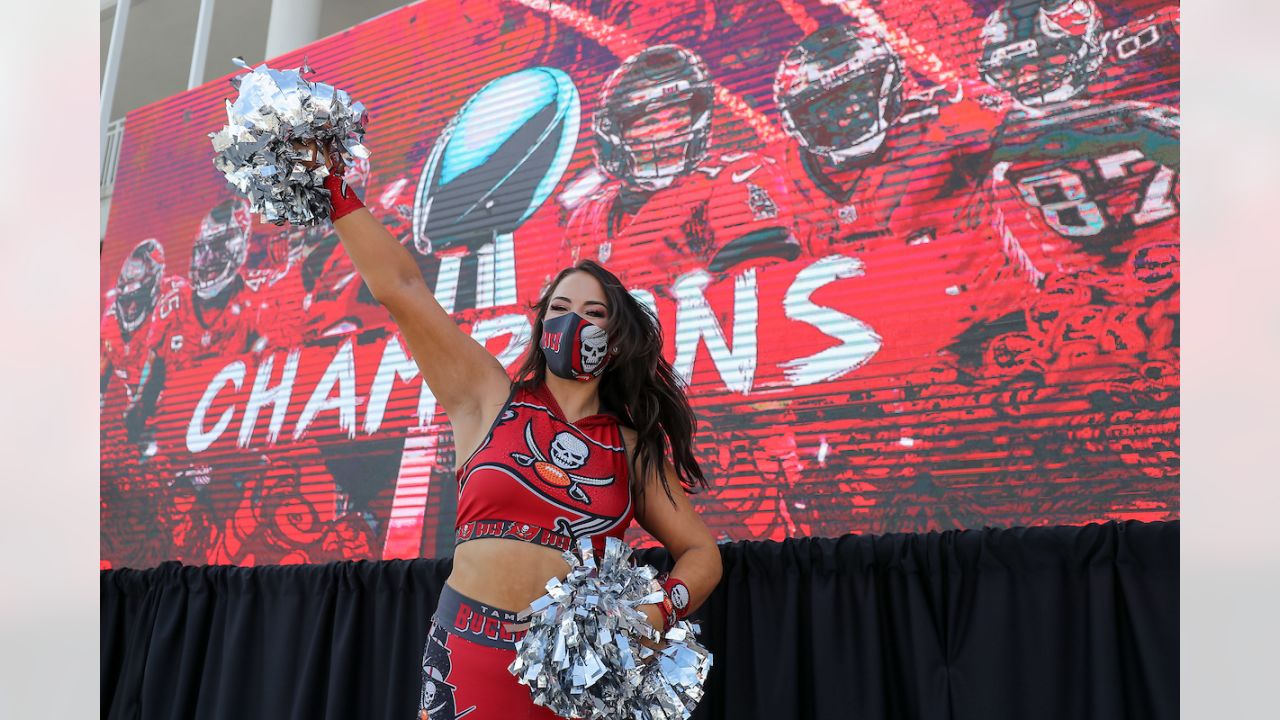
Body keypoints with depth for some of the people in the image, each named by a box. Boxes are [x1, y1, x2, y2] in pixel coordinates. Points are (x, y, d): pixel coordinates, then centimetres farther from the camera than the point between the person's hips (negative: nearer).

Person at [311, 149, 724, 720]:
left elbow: (702, 554, 8)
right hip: (470, 649, -1)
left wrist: (659, 611, -12)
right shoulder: (491, 398, 4)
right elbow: (398, 286, -1)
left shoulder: (631, 448, 6)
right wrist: (332, 180, -2)